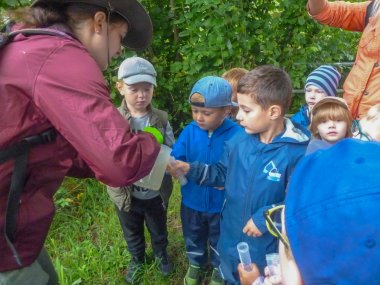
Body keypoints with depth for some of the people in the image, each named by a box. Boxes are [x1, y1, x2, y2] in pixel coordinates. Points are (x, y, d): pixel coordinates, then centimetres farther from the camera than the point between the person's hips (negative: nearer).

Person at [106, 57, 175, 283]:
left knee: (159, 229, 27)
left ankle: (161, 253, 57)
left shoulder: (161, 119, -10)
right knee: (132, 233, 26)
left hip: (156, 191, 1)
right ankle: (137, 259, 55)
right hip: (126, 193, -1)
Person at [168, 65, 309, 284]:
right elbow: (222, 174, 5)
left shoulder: (297, 153, -25)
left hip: (268, 250, -5)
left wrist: (265, 217, -24)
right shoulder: (239, 141, -7)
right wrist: (191, 169, -6)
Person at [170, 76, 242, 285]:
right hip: (192, 201, 3)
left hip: (221, 204, -2)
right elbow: (176, 159, -16)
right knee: (193, 238, 28)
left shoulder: (236, 134, -22)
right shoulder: (190, 131, -13)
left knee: (219, 241, 25)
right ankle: (196, 264, 57)